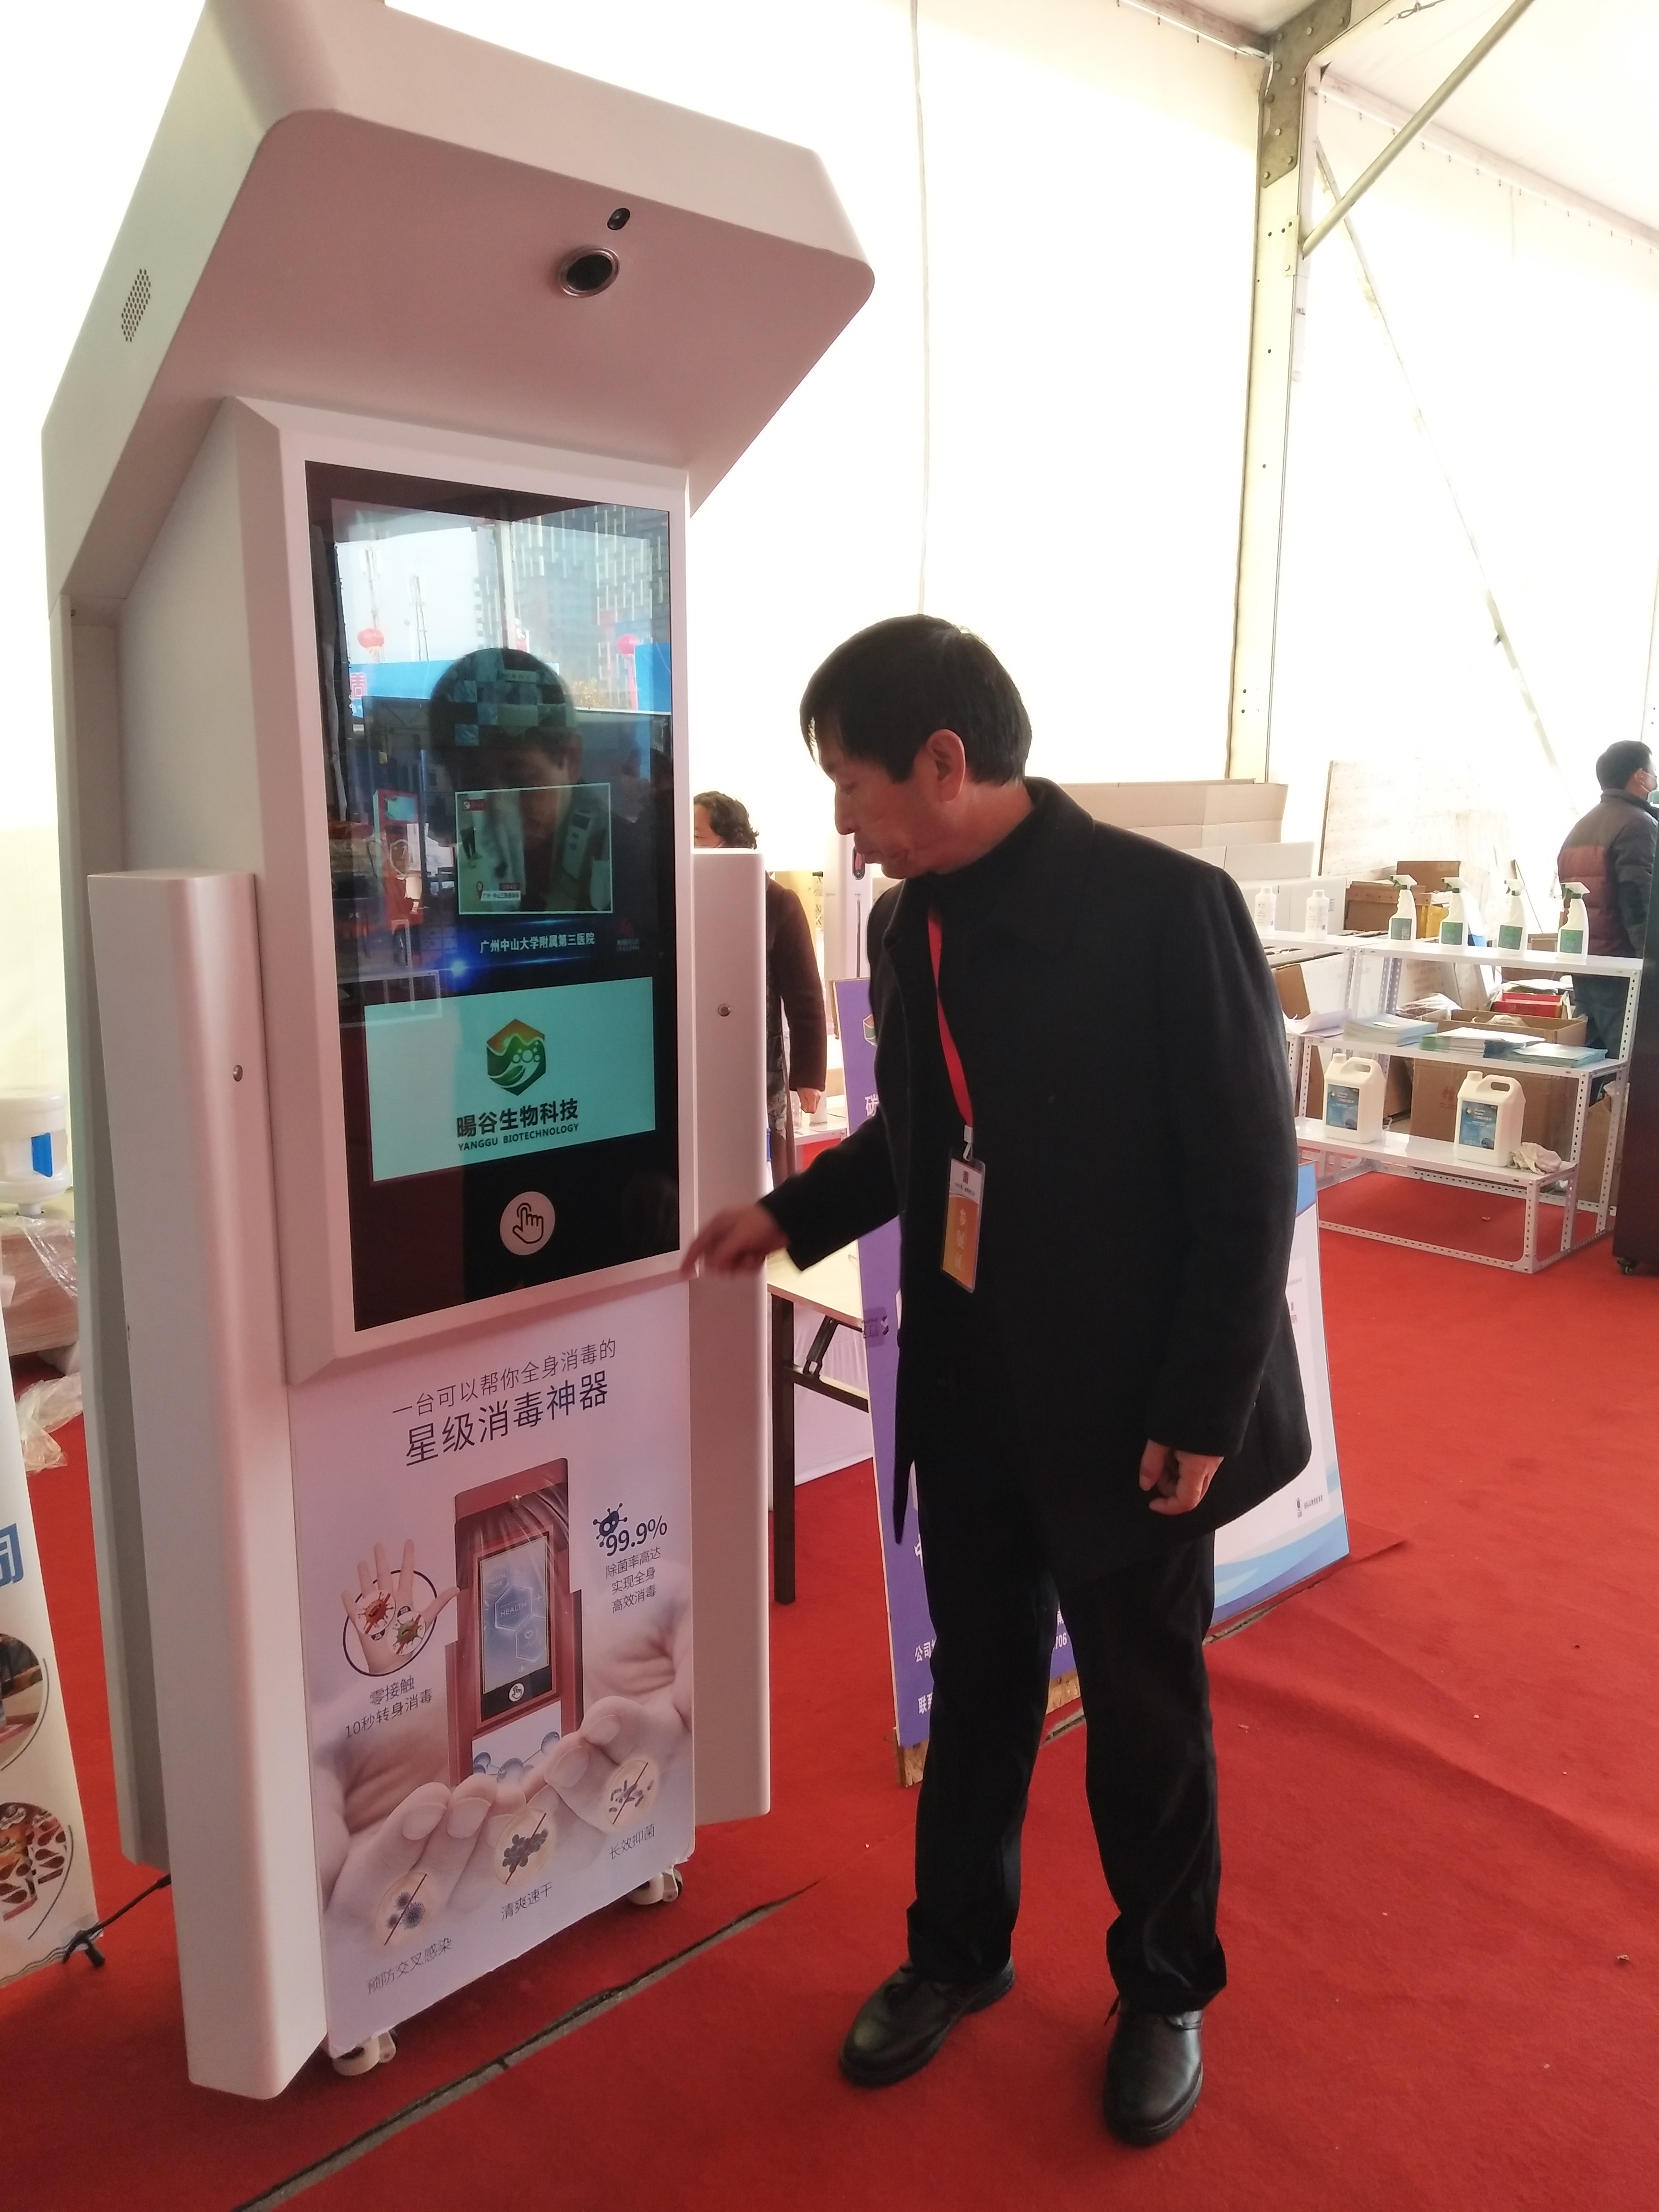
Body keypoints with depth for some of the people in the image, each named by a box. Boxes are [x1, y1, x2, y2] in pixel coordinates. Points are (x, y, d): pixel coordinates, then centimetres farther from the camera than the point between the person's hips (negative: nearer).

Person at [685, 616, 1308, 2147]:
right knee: (977, 1694, 21)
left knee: (1146, 1717, 16)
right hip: (965, 1397, 5)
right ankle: (959, 1951, 45)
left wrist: (1199, 1414, -14)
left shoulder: (1165, 906, -18)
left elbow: (1248, 1181, -15)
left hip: (1123, 1413, -5)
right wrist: (793, 1213, 4)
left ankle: (1165, 1988, 42)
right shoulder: (910, 923, 1)